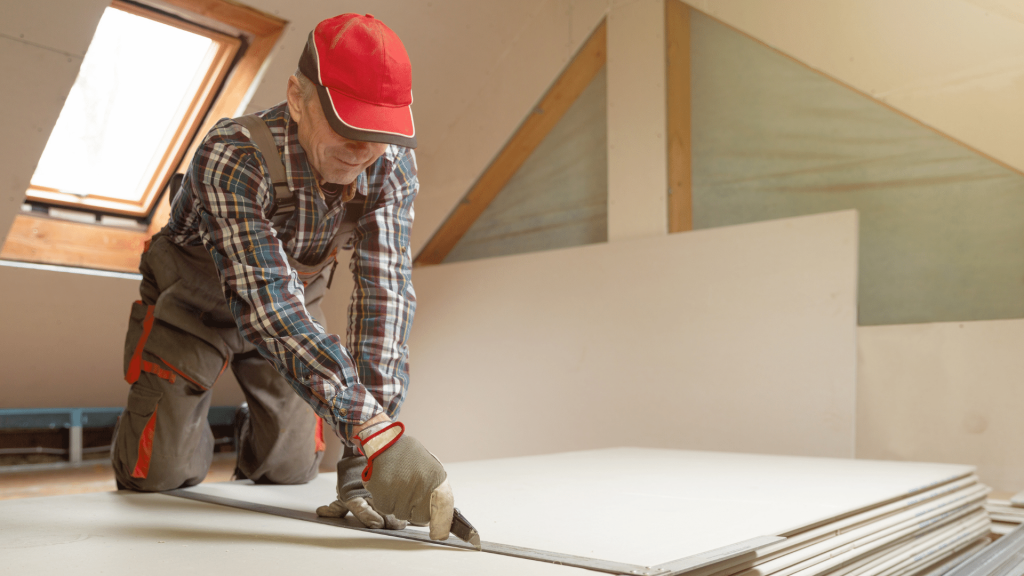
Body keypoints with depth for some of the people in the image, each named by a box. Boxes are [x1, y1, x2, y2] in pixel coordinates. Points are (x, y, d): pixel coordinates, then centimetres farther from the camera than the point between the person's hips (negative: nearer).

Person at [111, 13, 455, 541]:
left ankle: (250, 434, 42)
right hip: (195, 299, -3)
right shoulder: (232, 157, -39)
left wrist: (362, 451, -40)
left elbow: (384, 292, -32)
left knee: (290, 468, 7)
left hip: (296, 297, 4)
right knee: (161, 473, -3)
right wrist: (372, 432, -56)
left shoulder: (393, 165, -26)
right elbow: (272, 306, -48)